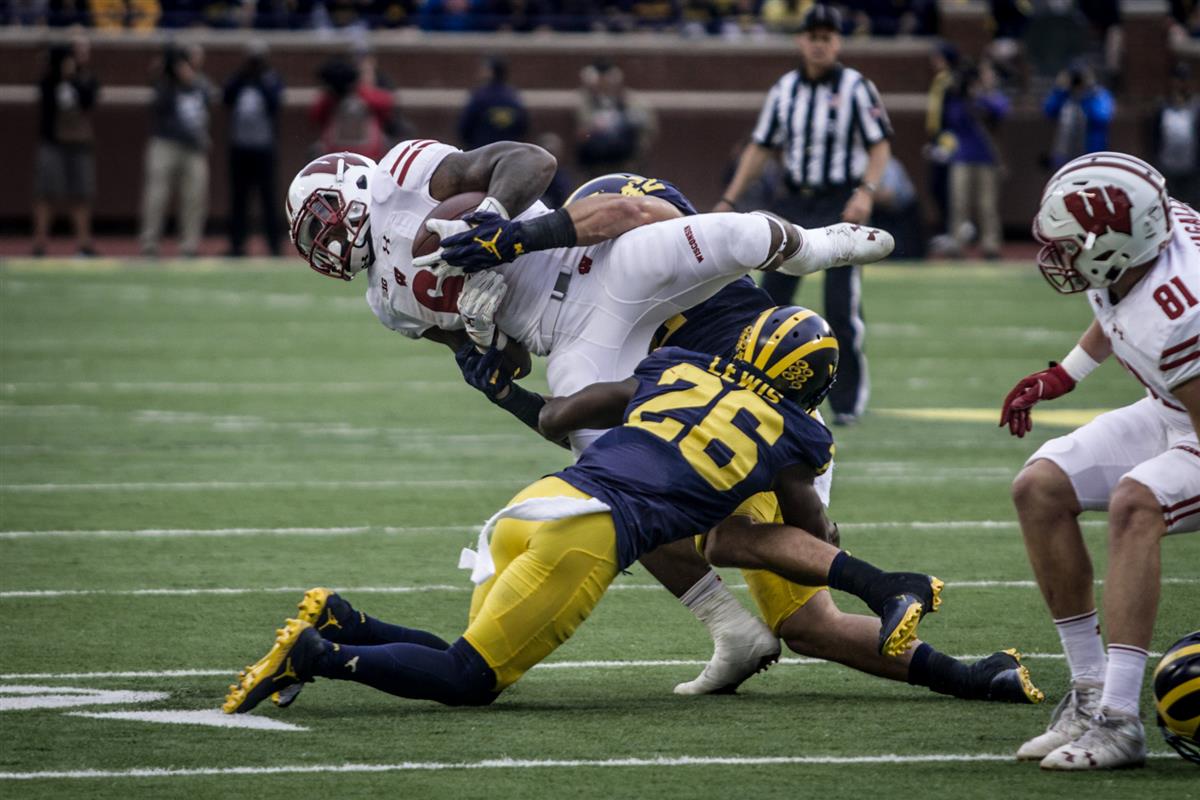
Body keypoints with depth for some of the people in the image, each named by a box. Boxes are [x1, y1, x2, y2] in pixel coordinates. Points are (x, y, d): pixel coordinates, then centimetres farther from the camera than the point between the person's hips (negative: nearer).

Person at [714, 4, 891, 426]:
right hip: (795, 202, 5)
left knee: (842, 309, -8)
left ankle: (849, 399, 3)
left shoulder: (855, 87, -5)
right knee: (770, 299, 2)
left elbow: (880, 146, -7)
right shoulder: (784, 89, 9)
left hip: (841, 205, -5)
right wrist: (728, 200, 9)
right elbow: (760, 148, 15)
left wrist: (865, 192, -22)